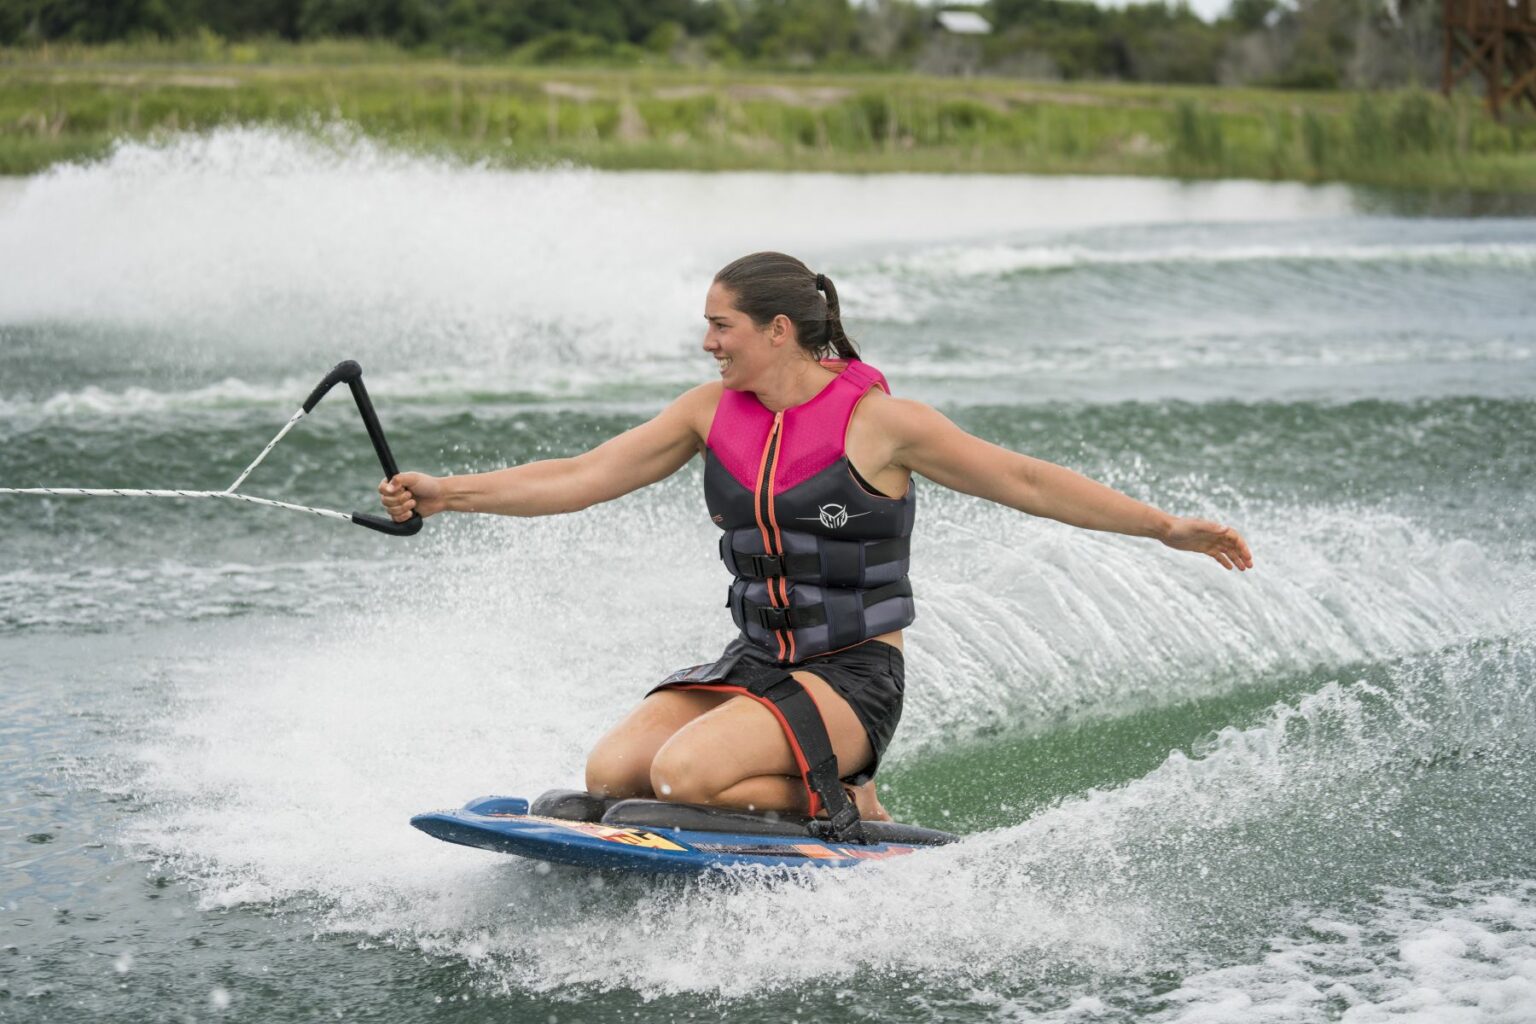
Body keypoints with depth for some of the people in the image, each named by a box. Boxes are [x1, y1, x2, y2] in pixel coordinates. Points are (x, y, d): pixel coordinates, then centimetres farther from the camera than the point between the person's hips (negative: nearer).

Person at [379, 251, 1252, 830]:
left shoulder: (879, 421, -12)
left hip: (853, 677, -6)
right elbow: (581, 478, 5)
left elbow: (1025, 481, -8)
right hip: (755, 663, 6)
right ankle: (806, 791, 7)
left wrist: (1167, 527, -9)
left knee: (684, 772, -27)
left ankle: (845, 809, -1)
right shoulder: (713, 412, 3)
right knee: (613, 773, -13)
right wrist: (447, 494, -4)